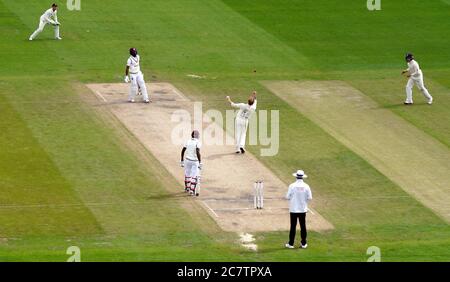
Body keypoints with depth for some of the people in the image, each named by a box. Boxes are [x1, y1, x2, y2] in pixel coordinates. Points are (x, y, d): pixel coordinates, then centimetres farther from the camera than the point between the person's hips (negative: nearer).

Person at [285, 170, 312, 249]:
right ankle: (303, 243, 12)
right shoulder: (306, 186, -6)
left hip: (293, 209, -2)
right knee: (303, 226, 9)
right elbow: (310, 198, -3)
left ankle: (291, 243, 5)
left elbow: (288, 197, -7)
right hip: (303, 209, 2)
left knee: (293, 226, 3)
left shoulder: (292, 186, -10)